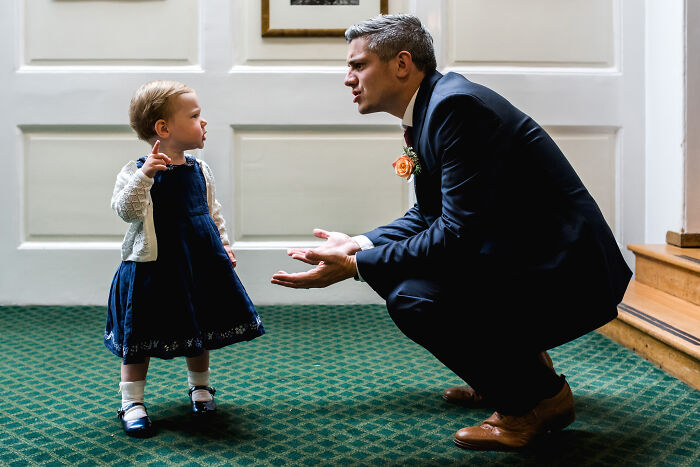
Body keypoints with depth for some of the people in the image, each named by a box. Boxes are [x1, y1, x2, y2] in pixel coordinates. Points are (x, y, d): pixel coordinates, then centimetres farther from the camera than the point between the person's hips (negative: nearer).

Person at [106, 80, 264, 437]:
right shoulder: (137, 172, -11)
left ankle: (199, 386, 38)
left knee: (199, 331, 17)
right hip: (152, 269, -5)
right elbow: (126, 210, -25)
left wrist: (224, 247, 15)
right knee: (140, 338, 2)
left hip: (200, 265, 5)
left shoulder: (200, 170, 6)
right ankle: (132, 402, 14)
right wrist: (146, 174, -34)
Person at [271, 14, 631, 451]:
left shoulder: (457, 104, -21)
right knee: (399, 261, 14)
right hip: (519, 256, 10)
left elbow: (459, 235, -25)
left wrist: (355, 265, -19)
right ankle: (517, 359, 21)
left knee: (414, 296, -25)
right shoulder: (434, 104, 10)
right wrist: (358, 244, 4)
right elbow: (427, 216, 17)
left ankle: (541, 395, -2)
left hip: (563, 276, -10)